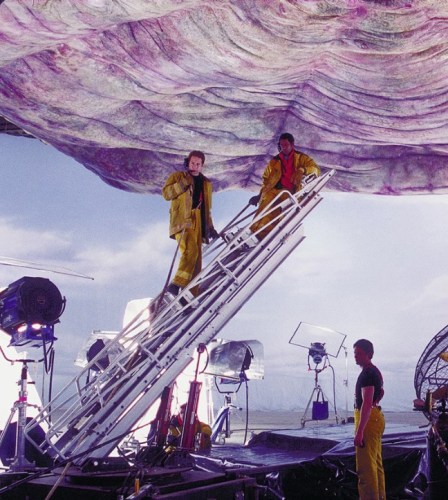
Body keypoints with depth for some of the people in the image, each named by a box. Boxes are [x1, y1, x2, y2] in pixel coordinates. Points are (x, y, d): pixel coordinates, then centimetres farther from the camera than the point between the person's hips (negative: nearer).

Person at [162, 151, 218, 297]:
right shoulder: (177, 177, 11)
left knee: (196, 260, -2)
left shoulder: (206, 183, 25)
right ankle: (177, 284, -33)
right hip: (182, 221, -6)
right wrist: (183, 183, -13)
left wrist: (210, 227, 22)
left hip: (198, 223, 6)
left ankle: (191, 294, -3)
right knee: (191, 250, -29)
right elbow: (166, 194, -3)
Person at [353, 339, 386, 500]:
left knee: (365, 466, -12)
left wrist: (359, 431, -29)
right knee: (376, 464, 15)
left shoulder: (367, 373, -17)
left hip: (368, 419, -11)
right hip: (376, 417, 11)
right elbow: (381, 392, 34)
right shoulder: (375, 371, 16)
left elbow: (367, 403, -25)